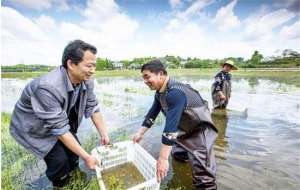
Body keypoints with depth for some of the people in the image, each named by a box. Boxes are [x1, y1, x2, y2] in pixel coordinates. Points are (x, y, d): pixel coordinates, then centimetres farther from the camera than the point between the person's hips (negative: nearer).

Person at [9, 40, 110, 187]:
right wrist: (86, 157, -30)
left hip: (61, 120, 6)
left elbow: (92, 108, -9)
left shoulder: (87, 82, -20)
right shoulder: (48, 87, -39)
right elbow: (59, 128, -35)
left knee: (74, 150, 6)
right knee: (59, 159, -11)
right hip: (33, 126, -5)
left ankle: (73, 175, 38)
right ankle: (60, 184, 23)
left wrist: (104, 135, -11)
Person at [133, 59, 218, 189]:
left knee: (203, 178, -14)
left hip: (200, 129, -9)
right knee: (176, 154, 28)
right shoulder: (160, 92, -5)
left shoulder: (175, 92, -35)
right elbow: (152, 113, 3)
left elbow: (171, 125, -40)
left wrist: (163, 159, -39)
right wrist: (140, 133, 6)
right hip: (185, 130, 9)